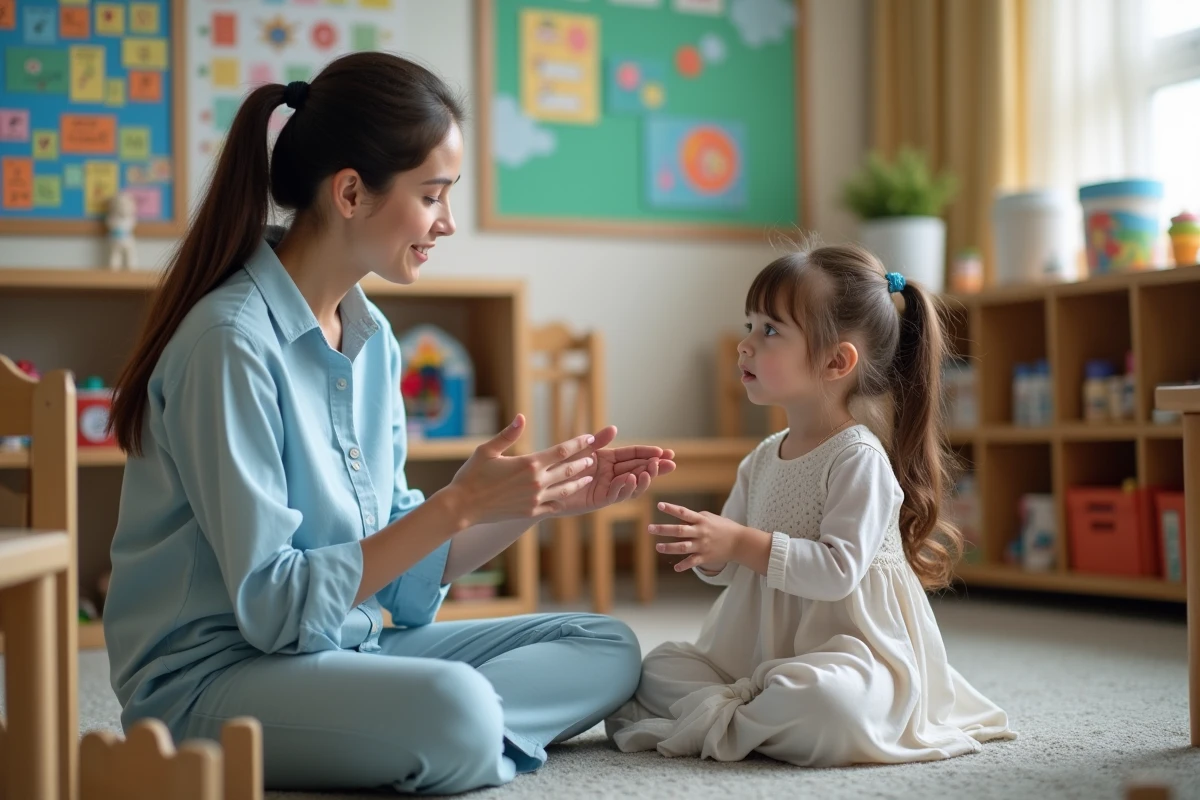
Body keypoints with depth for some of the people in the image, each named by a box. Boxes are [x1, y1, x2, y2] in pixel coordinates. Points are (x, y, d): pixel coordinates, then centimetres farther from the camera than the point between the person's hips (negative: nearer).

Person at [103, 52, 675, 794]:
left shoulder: (372, 337, 7)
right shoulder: (232, 340, -18)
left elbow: (402, 574, 8)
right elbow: (273, 604, -20)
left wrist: (546, 501, -1)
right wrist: (456, 505, -22)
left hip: (345, 647, 9)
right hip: (214, 673, -9)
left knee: (608, 650, 0)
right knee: (454, 710, -37)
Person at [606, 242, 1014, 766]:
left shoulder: (860, 459, -15)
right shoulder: (762, 459, 10)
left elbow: (839, 570, -24)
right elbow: (729, 568, 14)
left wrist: (743, 543, -27)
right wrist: (706, 549, -10)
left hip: (847, 649, -8)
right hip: (756, 652, 8)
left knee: (824, 699, -39)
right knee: (659, 668, -2)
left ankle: (721, 725, -16)